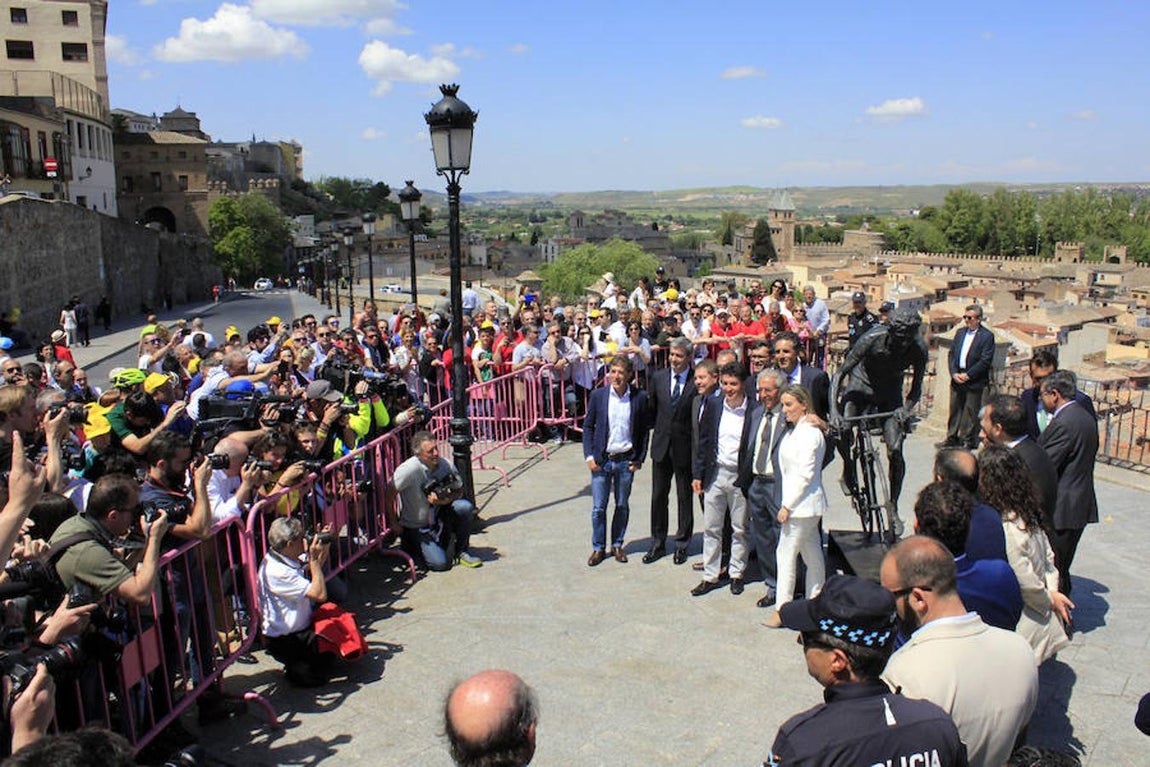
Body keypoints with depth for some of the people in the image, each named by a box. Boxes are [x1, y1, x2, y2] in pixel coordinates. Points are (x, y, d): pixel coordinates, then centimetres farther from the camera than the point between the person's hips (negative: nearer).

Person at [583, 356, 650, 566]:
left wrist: (639, 458, -1)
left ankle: (617, 545, 29)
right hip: (602, 460, 0)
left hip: (626, 460, 0)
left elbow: (644, 429, 3)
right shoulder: (598, 395, -5)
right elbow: (588, 426, 2)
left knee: (622, 506, 13)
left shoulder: (640, 397, -5)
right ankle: (598, 548, 20)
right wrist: (589, 456, -5)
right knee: (598, 507, 5)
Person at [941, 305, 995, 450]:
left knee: (971, 412, 1)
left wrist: (967, 375, -15)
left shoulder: (987, 336, -8)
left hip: (974, 382, -6)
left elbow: (985, 361, -13)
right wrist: (954, 373, -4)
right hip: (957, 379, 6)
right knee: (955, 409, 12)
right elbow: (951, 355, 10)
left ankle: (968, 441, 11)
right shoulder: (960, 333, 11)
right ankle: (952, 438, 22)